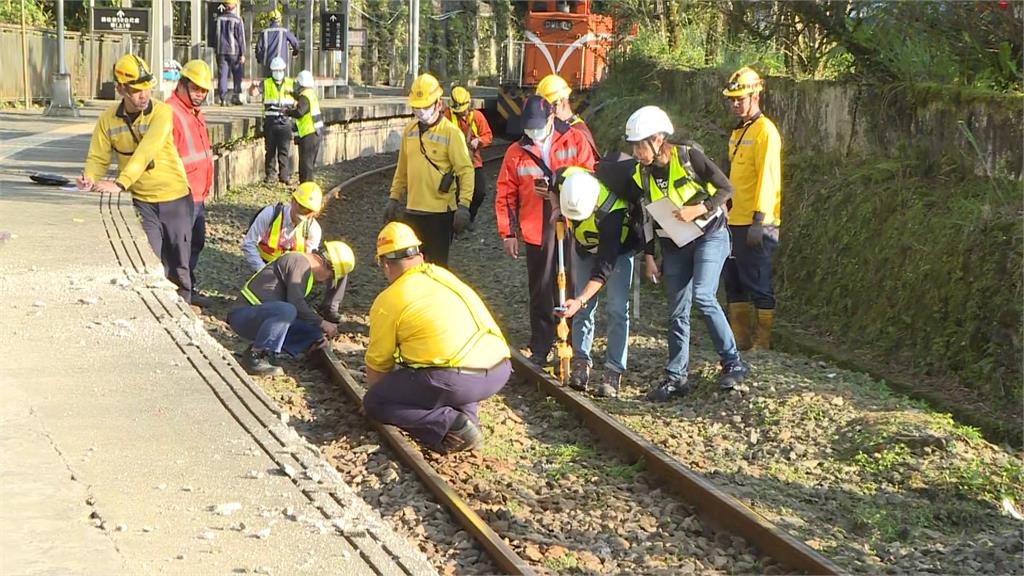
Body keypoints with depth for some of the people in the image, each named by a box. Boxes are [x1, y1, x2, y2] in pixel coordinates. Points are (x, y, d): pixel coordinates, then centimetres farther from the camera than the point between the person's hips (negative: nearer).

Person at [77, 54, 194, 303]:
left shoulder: (162, 112, -16)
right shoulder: (108, 119, -4)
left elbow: (145, 152, -28)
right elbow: (98, 157, -1)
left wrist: (120, 184, -39)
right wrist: (90, 179, -24)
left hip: (174, 198, -2)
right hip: (141, 201, 2)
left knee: (178, 266, 9)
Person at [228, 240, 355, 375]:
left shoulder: (305, 266, 18)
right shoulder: (300, 263, -14)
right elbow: (296, 303, -24)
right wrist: (322, 323, -16)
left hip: (260, 320, 10)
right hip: (245, 316, -10)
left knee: (313, 332, 4)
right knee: (287, 310, -37)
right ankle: (253, 358, -23)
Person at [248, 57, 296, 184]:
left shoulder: (290, 84, 9)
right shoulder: (266, 84, 7)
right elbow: (252, 93, -5)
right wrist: (253, 86, -28)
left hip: (285, 122, 0)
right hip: (270, 122, 0)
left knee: (284, 150, 0)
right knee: (270, 150, 3)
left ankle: (284, 175, 4)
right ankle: (270, 175, 8)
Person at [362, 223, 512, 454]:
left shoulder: (388, 301, 2)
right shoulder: (444, 275, 20)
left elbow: (377, 364, 10)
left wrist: (373, 401, 31)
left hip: (455, 381, -7)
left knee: (374, 404, 9)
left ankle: (449, 424, -8)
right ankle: (467, 416, 12)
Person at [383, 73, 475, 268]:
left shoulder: (451, 133, -10)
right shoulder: (410, 131, 9)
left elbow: (466, 170, -13)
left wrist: (463, 206, -20)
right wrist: (394, 198, 16)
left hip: (440, 212, -6)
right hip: (413, 210, 6)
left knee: (437, 265, 1)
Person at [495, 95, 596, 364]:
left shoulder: (575, 141, 1)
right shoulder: (516, 153, 4)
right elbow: (505, 195, 7)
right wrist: (508, 232, 3)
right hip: (537, 231, 1)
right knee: (541, 292, 8)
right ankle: (540, 350, 16)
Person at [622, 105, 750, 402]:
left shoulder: (689, 157, -18)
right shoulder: (641, 174, -2)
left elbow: (726, 189, -12)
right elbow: (647, 219, 8)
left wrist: (698, 210, -25)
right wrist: (649, 258, 7)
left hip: (709, 235, -5)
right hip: (674, 245, 5)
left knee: (703, 296, -22)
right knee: (677, 312, 4)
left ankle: (733, 363, -9)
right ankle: (676, 378, 10)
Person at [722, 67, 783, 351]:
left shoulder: (765, 131, -11)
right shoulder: (738, 132, 17)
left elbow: (767, 179, -17)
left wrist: (759, 221, -22)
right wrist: (726, 214, 20)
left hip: (755, 224, -9)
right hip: (734, 222, 9)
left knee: (758, 284, -5)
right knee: (734, 284, 13)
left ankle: (762, 343, 0)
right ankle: (740, 339, 20)